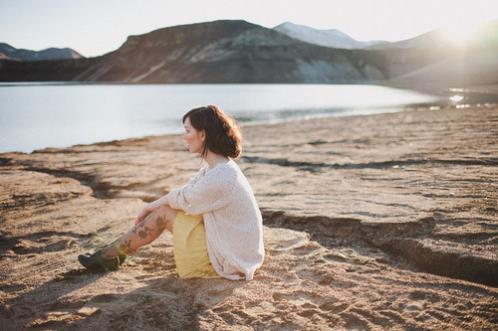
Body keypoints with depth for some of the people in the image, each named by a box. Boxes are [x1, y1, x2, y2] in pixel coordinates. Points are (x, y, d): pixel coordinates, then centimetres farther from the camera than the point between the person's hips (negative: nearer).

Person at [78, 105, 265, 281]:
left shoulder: (221, 177, -27)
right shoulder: (216, 166, 4)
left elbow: (183, 198, -12)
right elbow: (187, 192, 11)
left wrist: (153, 205, 7)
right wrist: (151, 207, 4)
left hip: (228, 260, -8)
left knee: (163, 213, -6)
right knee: (162, 208, 7)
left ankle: (109, 256, 12)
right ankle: (114, 252, 20)